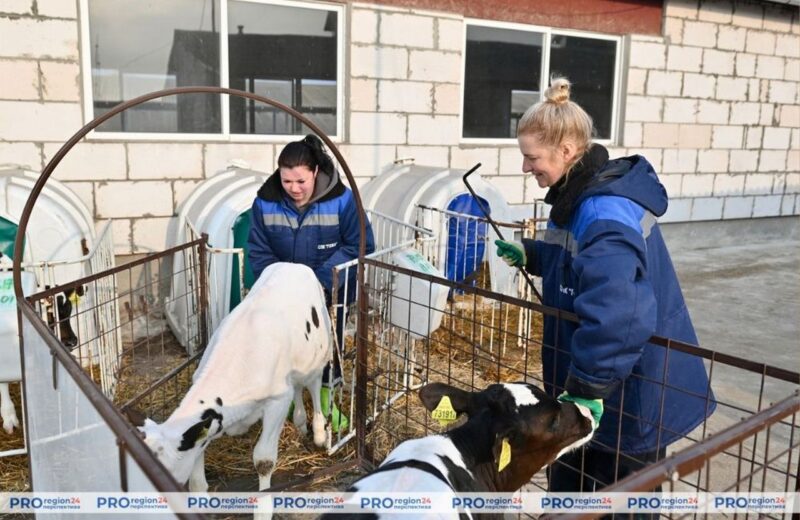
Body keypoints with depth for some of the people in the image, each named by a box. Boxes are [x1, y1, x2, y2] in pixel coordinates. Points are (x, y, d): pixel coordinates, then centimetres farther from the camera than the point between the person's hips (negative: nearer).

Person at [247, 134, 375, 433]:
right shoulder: (265, 202, -15)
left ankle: (327, 399, 30)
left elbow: (360, 245, -20)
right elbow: (259, 251, -8)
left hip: (330, 290, -1)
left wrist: (322, 281, -27)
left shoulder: (340, 200, -22)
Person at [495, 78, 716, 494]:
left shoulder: (606, 216, -31)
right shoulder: (581, 198, 3)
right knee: (567, 484, 24)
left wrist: (588, 388, -37)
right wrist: (528, 254, 6)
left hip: (631, 394, -9)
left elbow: (617, 314, -43)